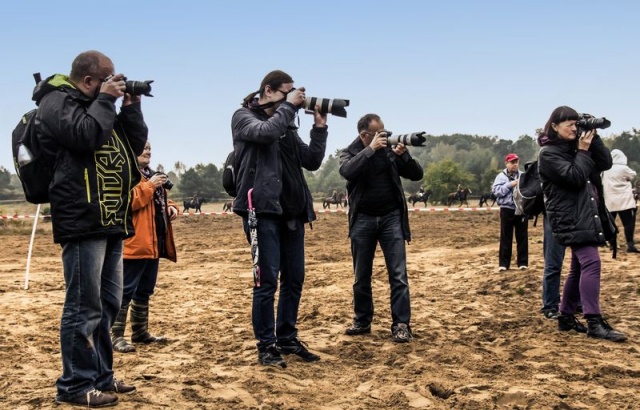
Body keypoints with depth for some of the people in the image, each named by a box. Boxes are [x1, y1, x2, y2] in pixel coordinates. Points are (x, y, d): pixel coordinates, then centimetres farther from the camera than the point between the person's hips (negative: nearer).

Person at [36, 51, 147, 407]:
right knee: (84, 307, -7)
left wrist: (131, 107, 9)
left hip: (111, 222, 9)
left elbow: (136, 145, 20)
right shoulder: (57, 102, -3)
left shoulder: (99, 106, 22)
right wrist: (106, 100, -8)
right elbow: (85, 136, -20)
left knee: (108, 304, 13)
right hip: (82, 221, -9)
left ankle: (101, 376, 23)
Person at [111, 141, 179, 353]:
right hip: (134, 243, -10)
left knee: (144, 291, 15)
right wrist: (149, 186, -21)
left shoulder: (151, 175, 21)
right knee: (126, 291, -9)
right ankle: (116, 336, -7)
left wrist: (171, 207, 9)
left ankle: (140, 331, 23)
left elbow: (159, 201, 31)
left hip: (153, 243, 10)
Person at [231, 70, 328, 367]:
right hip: (262, 208, -7)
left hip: (291, 210, 7)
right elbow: (266, 132, -19)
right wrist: (289, 105, -7)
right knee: (267, 279, -8)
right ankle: (266, 345, 1)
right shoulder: (243, 117, 4)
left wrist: (319, 127, 7)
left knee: (294, 278, 8)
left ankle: (287, 339, 19)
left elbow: (312, 161, 15)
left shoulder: (286, 125, 20)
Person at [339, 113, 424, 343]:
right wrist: (371, 149, -23)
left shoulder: (390, 150, 4)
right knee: (361, 276, 8)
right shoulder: (350, 153, 1)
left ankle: (401, 325, -2)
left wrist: (404, 155, -14)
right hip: (363, 219, 0)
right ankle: (362, 321, 21)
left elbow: (417, 175, 2)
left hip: (391, 217, 0)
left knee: (398, 274, -5)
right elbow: (347, 171, -22)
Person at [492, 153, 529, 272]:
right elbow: (496, 190, -10)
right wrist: (510, 184, -14)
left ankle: (523, 262, 14)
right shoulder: (501, 176, 3)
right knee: (506, 237, 3)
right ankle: (503, 263, 7)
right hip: (507, 210, -2)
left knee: (522, 236, 7)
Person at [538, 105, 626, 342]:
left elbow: (605, 163, 9)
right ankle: (594, 323, -20)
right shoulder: (548, 153, -8)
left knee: (579, 268, 11)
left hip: (587, 215, 9)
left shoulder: (575, 147, 15)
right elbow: (575, 177, -18)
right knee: (591, 263, -20)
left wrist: (594, 139, 2)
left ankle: (566, 317, 20)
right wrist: (583, 151, -9)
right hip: (570, 218, -9)